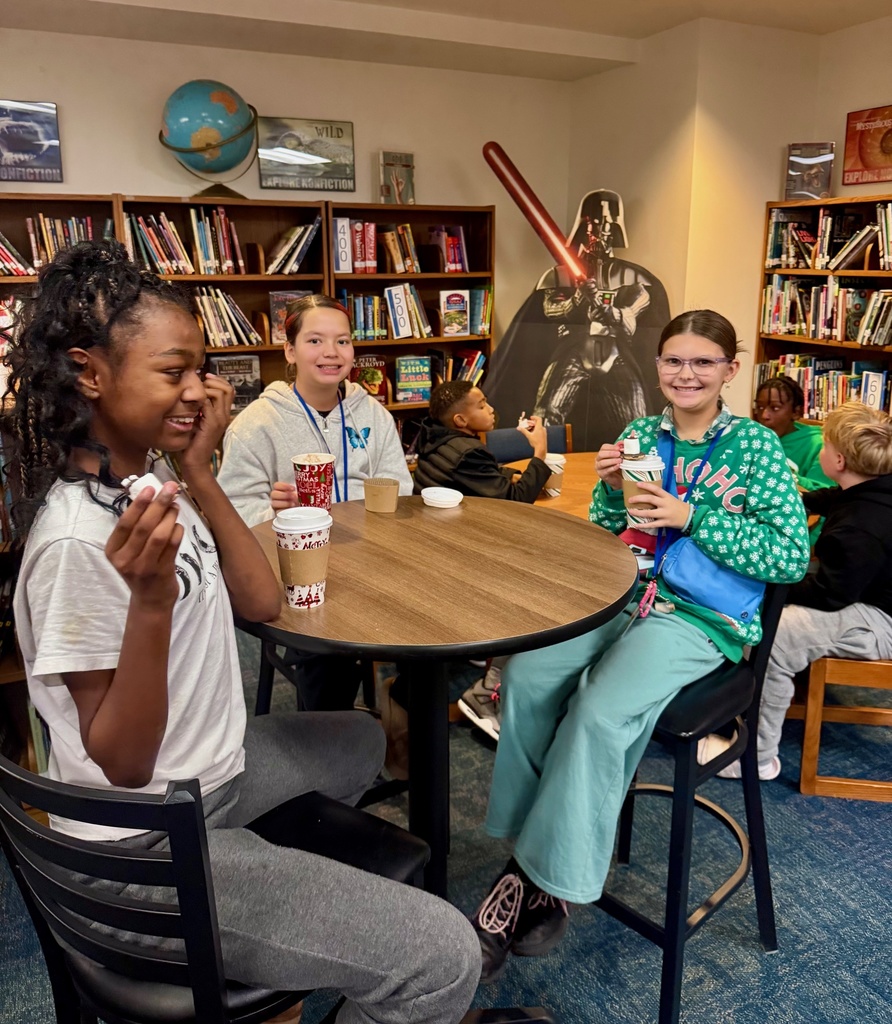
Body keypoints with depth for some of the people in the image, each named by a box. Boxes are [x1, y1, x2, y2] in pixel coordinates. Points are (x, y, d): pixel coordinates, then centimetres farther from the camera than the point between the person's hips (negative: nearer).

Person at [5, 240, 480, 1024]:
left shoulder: (153, 474, 0)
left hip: (209, 772, 9)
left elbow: (262, 601, 0)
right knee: (443, 960, -16)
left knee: (361, 741, 33)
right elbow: (122, 765, -21)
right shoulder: (77, 538, -26)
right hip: (150, 846, -9)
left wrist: (198, 473, -7)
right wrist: (151, 599, -37)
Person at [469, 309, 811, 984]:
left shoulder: (756, 446, -1)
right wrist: (612, 488, -6)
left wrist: (691, 516, -16)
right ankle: (526, 857, -6)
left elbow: (792, 557, -9)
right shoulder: (641, 435, 11)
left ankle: (554, 883, -9)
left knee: (602, 712, -28)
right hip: (622, 598, 5)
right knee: (526, 675, -21)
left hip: (700, 620, -4)